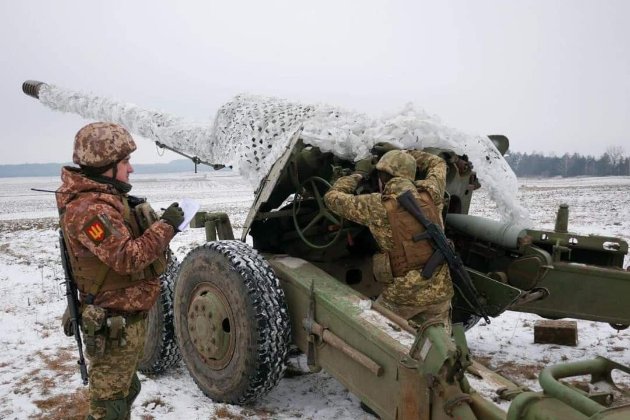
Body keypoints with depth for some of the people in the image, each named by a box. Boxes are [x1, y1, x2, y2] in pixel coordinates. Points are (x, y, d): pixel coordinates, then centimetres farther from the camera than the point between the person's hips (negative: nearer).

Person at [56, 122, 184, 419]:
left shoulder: (106, 198, 10)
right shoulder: (89, 208, -24)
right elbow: (128, 258, -30)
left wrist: (159, 226, 3)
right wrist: (166, 225, -23)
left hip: (127, 315, 10)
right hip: (114, 324, -10)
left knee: (125, 389, 25)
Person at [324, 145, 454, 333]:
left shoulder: (376, 206, -8)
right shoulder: (430, 194, 2)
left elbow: (332, 197, 5)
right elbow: (438, 164, 24)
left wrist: (359, 173, 17)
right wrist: (402, 152, 28)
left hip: (403, 296, -3)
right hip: (440, 292, 4)